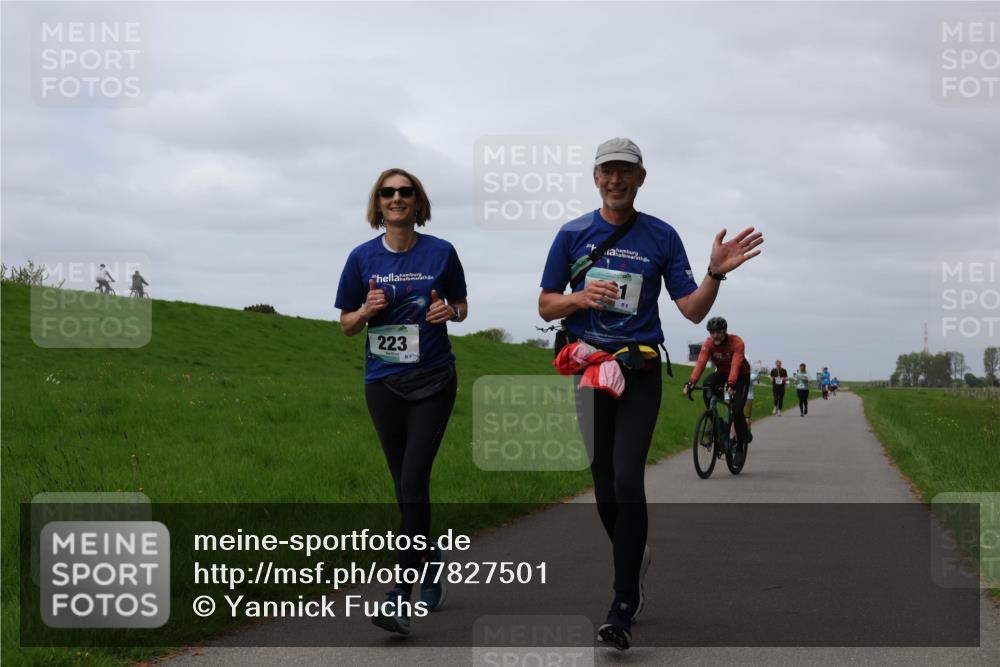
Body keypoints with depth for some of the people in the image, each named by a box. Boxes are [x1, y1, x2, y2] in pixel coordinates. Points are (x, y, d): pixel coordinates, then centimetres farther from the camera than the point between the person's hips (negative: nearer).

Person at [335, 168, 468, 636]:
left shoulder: (440, 253, -1)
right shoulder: (363, 258, 2)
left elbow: (461, 306, 11)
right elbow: (347, 325, 8)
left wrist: (449, 311, -11)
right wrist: (367, 309, -13)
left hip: (433, 381, -3)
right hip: (383, 382, 3)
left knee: (414, 479, -14)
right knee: (405, 484, 11)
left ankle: (401, 595, -15)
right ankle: (431, 556, 37)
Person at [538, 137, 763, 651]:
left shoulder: (661, 237, 3)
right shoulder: (573, 234, 6)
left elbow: (693, 311, 1)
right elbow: (546, 306, 8)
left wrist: (716, 273, -16)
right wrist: (581, 298, -13)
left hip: (640, 371, -2)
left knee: (627, 480, -14)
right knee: (604, 480, 7)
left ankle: (623, 607, -13)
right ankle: (632, 558, 33)